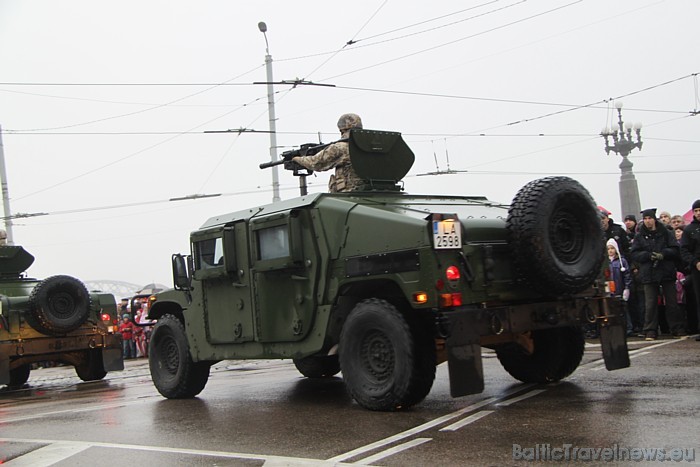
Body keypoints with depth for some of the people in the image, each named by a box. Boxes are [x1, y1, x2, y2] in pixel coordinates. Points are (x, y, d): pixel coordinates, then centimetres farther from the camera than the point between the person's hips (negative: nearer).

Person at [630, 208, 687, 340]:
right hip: (649, 274, 0)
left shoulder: (666, 233, 7)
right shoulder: (639, 236, 8)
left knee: (672, 302, 3)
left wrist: (663, 254, -17)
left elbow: (675, 250, 1)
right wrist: (649, 255, -15)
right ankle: (650, 331, 4)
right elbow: (634, 254, 1)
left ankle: (678, 329, 12)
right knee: (650, 304, -1)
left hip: (667, 272, 0)